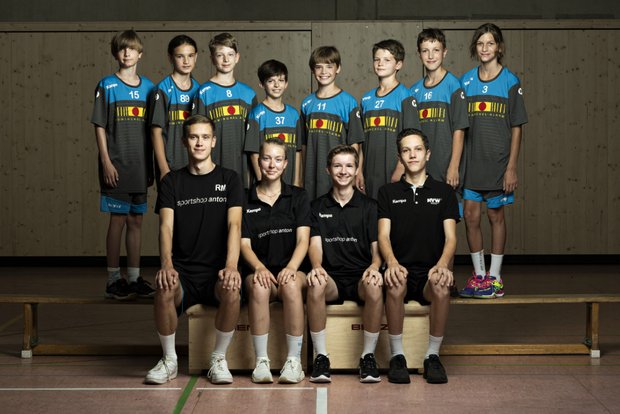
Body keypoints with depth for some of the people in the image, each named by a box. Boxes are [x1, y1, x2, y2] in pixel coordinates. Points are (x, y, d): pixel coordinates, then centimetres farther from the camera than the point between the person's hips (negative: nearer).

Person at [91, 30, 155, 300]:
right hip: (117, 166, -4)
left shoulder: (148, 87, 10)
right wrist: (106, 161, -11)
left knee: (136, 220, 8)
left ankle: (134, 279, 15)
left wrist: (152, 165, 10)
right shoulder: (107, 86, -2)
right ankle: (114, 280, 6)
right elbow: (99, 127, -4)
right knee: (118, 219, -1)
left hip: (140, 167, 4)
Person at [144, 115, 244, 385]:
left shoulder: (229, 180, 8)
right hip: (183, 271, 1)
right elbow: (166, 226, -3)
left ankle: (219, 359, -12)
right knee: (164, 290, -32)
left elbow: (234, 225, -7)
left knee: (232, 291, -34)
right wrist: (166, 264, -24)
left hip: (216, 271, -1)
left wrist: (231, 266, -25)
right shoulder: (172, 181, 11)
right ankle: (169, 360, -9)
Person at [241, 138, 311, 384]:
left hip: (290, 270, 0)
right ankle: (261, 360, -29)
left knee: (291, 285, -36)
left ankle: (295, 360, -32)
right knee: (258, 287, -35)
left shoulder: (298, 197, 11)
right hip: (259, 269, 0)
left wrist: (291, 267, -20)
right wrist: (259, 267, -19)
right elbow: (244, 244, 3)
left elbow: (303, 239, 0)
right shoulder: (246, 200, 11)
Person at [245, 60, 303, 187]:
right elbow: (254, 153, -7)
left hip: (289, 182, 4)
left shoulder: (293, 114, 10)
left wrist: (296, 182, 6)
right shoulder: (258, 114, -5)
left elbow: (297, 151, 11)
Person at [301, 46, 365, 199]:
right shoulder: (307, 103, 11)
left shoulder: (348, 102, -1)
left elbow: (354, 142, -3)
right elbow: (304, 144, 14)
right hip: (311, 176, 3)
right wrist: (303, 175, 13)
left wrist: (357, 173, -8)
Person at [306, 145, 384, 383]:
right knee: (315, 284, -35)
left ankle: (368, 355, -21)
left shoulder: (369, 206, 13)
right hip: (331, 277, 0)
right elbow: (315, 243, 2)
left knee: (375, 287, -36)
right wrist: (316, 266, -21)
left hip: (361, 277, 0)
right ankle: (321, 356, -25)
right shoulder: (317, 207, 15)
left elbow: (377, 246, 5)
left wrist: (374, 266, -19)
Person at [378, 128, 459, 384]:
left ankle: (433, 356, -19)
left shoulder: (444, 192, 13)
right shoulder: (388, 193, 13)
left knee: (441, 285, -35)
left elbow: (450, 237, 2)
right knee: (395, 284, -36)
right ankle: (397, 356, -22)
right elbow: (383, 235, 0)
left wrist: (442, 264, -21)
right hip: (401, 270, 0)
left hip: (430, 272, 0)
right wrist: (392, 262, -23)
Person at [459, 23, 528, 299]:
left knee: (495, 215, 5)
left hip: (497, 161, -3)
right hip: (471, 160, 3)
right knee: (470, 216, 2)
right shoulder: (466, 82, 7)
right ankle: (478, 276, 15)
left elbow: (516, 128, -3)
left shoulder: (510, 82, -2)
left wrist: (512, 167, -9)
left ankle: (495, 278, 14)